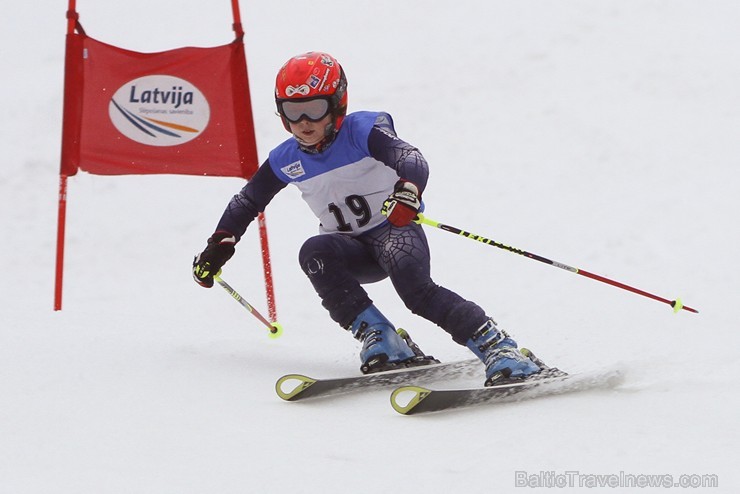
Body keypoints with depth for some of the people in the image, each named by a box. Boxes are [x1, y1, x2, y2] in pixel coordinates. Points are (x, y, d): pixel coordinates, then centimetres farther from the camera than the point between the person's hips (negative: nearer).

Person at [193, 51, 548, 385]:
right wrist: (220, 244, 7)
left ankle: (499, 349, -32)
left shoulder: (363, 130, -15)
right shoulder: (286, 161, 1)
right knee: (314, 253, -28)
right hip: (353, 251, 5)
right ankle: (382, 343, -29)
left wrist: (408, 188, -55)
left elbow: (411, 160, -32)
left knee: (415, 288, -33)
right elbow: (249, 200, 17)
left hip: (396, 232, -4)